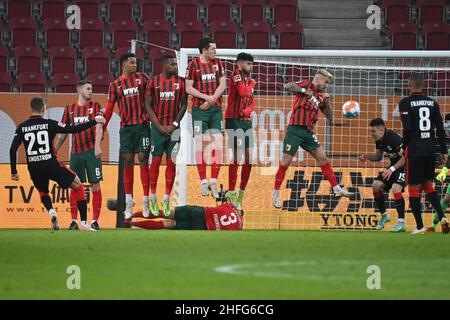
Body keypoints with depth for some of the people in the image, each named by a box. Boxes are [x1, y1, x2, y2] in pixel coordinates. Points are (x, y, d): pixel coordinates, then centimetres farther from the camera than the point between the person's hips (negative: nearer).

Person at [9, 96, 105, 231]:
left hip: (34, 169, 3)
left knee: (43, 192, 30)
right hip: (51, 166, -3)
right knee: (78, 186, 13)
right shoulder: (49, 124, -5)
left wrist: (14, 172, 7)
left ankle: (51, 211, -3)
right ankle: (84, 222, 5)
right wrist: (94, 122, 2)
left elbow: (12, 150, -1)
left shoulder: (22, 128, 3)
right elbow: (73, 129, -8)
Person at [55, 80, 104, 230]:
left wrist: (97, 146, -23)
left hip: (92, 151, -2)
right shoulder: (70, 109, 11)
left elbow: (99, 127, -8)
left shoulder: (95, 106, 4)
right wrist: (54, 150, 14)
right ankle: (74, 220, 6)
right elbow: (63, 132, 17)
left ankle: (95, 220, -1)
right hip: (76, 152, 2)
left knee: (95, 184, -4)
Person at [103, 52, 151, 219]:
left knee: (143, 161, -3)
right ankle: (128, 202, 6)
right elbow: (109, 108, 9)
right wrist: (102, 128, 5)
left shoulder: (142, 78, 5)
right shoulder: (115, 85, 6)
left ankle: (146, 201, 0)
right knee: (127, 162, 1)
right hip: (126, 127, 1)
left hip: (142, 125, -1)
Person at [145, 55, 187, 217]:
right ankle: (153, 199, 11)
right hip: (158, 127, -1)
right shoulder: (154, 81, -2)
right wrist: (159, 126, -7)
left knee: (171, 163, 0)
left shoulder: (180, 82, 2)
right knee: (156, 161, 1)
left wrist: (174, 125, -6)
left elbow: (184, 105, 5)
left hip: (173, 128, 1)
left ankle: (166, 200, 6)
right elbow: (148, 105, 0)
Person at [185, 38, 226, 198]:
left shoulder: (217, 63, 10)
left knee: (218, 141, -6)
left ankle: (213, 181, -1)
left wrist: (212, 100, -7)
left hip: (216, 108, 3)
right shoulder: (193, 64, -1)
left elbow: (222, 84, 6)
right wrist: (206, 97, -14)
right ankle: (203, 181, -1)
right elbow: (188, 88, -4)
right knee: (200, 143, -5)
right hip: (199, 108, -3)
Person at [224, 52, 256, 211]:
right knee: (236, 157, -8)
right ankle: (231, 192, -3)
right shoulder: (236, 75, -6)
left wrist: (246, 111, -8)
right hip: (234, 120, -8)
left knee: (249, 158, 5)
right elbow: (242, 92, -22)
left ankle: (241, 192, 13)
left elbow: (252, 104, 14)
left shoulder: (248, 79, 18)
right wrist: (252, 84, -3)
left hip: (246, 121, 8)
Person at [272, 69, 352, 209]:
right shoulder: (305, 85, 0)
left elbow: (330, 118, 14)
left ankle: (337, 189, 2)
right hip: (295, 129, -6)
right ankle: (276, 193, 7)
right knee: (285, 162, -4)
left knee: (322, 158, 1)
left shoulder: (321, 96, 15)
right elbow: (287, 86, -17)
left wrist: (327, 102, 1)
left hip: (309, 132, 6)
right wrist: (304, 91, -18)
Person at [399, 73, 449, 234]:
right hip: (430, 148, 5)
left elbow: (407, 128, -16)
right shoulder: (432, 103, 7)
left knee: (413, 187, 4)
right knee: (428, 184, 18)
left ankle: (420, 226, 2)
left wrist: (404, 147, -1)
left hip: (414, 149, -5)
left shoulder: (405, 103, -7)